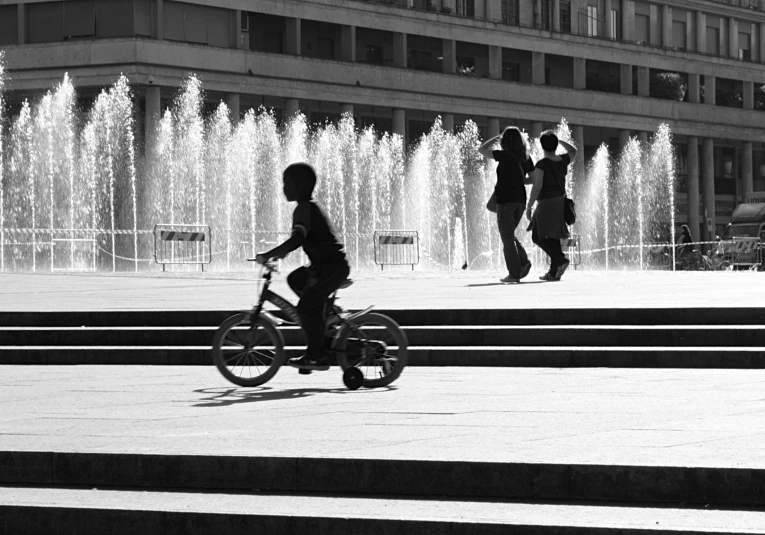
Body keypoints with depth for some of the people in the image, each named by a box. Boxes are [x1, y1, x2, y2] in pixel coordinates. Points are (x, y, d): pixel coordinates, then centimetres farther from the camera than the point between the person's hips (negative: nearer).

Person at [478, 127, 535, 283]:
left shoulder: (505, 156, -12)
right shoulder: (525, 158, 3)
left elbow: (482, 150, -4)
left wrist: (495, 139, 7)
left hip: (505, 200, -6)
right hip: (520, 200, 6)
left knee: (507, 238, 1)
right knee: (509, 235, 20)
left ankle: (514, 273, -3)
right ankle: (523, 262, 2)